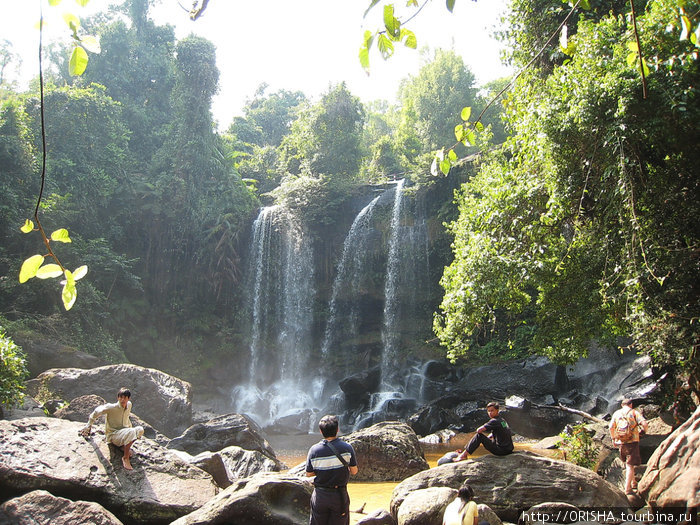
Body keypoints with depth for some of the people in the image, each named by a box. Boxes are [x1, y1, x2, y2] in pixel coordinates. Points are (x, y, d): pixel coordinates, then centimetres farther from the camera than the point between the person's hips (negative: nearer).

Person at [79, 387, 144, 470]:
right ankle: (125, 458, -23)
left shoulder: (129, 405, 1)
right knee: (131, 432, -36)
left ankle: (124, 446, -4)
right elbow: (97, 411, -4)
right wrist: (89, 425, 7)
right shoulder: (111, 407, -17)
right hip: (112, 435, -6)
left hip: (124, 431, 6)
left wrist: (130, 428, 28)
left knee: (140, 430, -24)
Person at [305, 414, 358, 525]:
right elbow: (354, 471, -6)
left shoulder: (314, 450, -11)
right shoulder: (347, 448, -13)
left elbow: (309, 473, -2)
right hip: (340, 495, -1)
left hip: (320, 495, 1)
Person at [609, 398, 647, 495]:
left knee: (628, 464, 22)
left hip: (621, 442, 4)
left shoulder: (616, 413, 11)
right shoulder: (634, 412, 1)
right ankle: (627, 489, -4)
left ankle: (634, 483, 32)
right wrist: (643, 431, 9)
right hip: (632, 441, -4)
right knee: (630, 465, -2)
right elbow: (644, 424, -11)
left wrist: (613, 439, 18)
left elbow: (611, 427, 7)